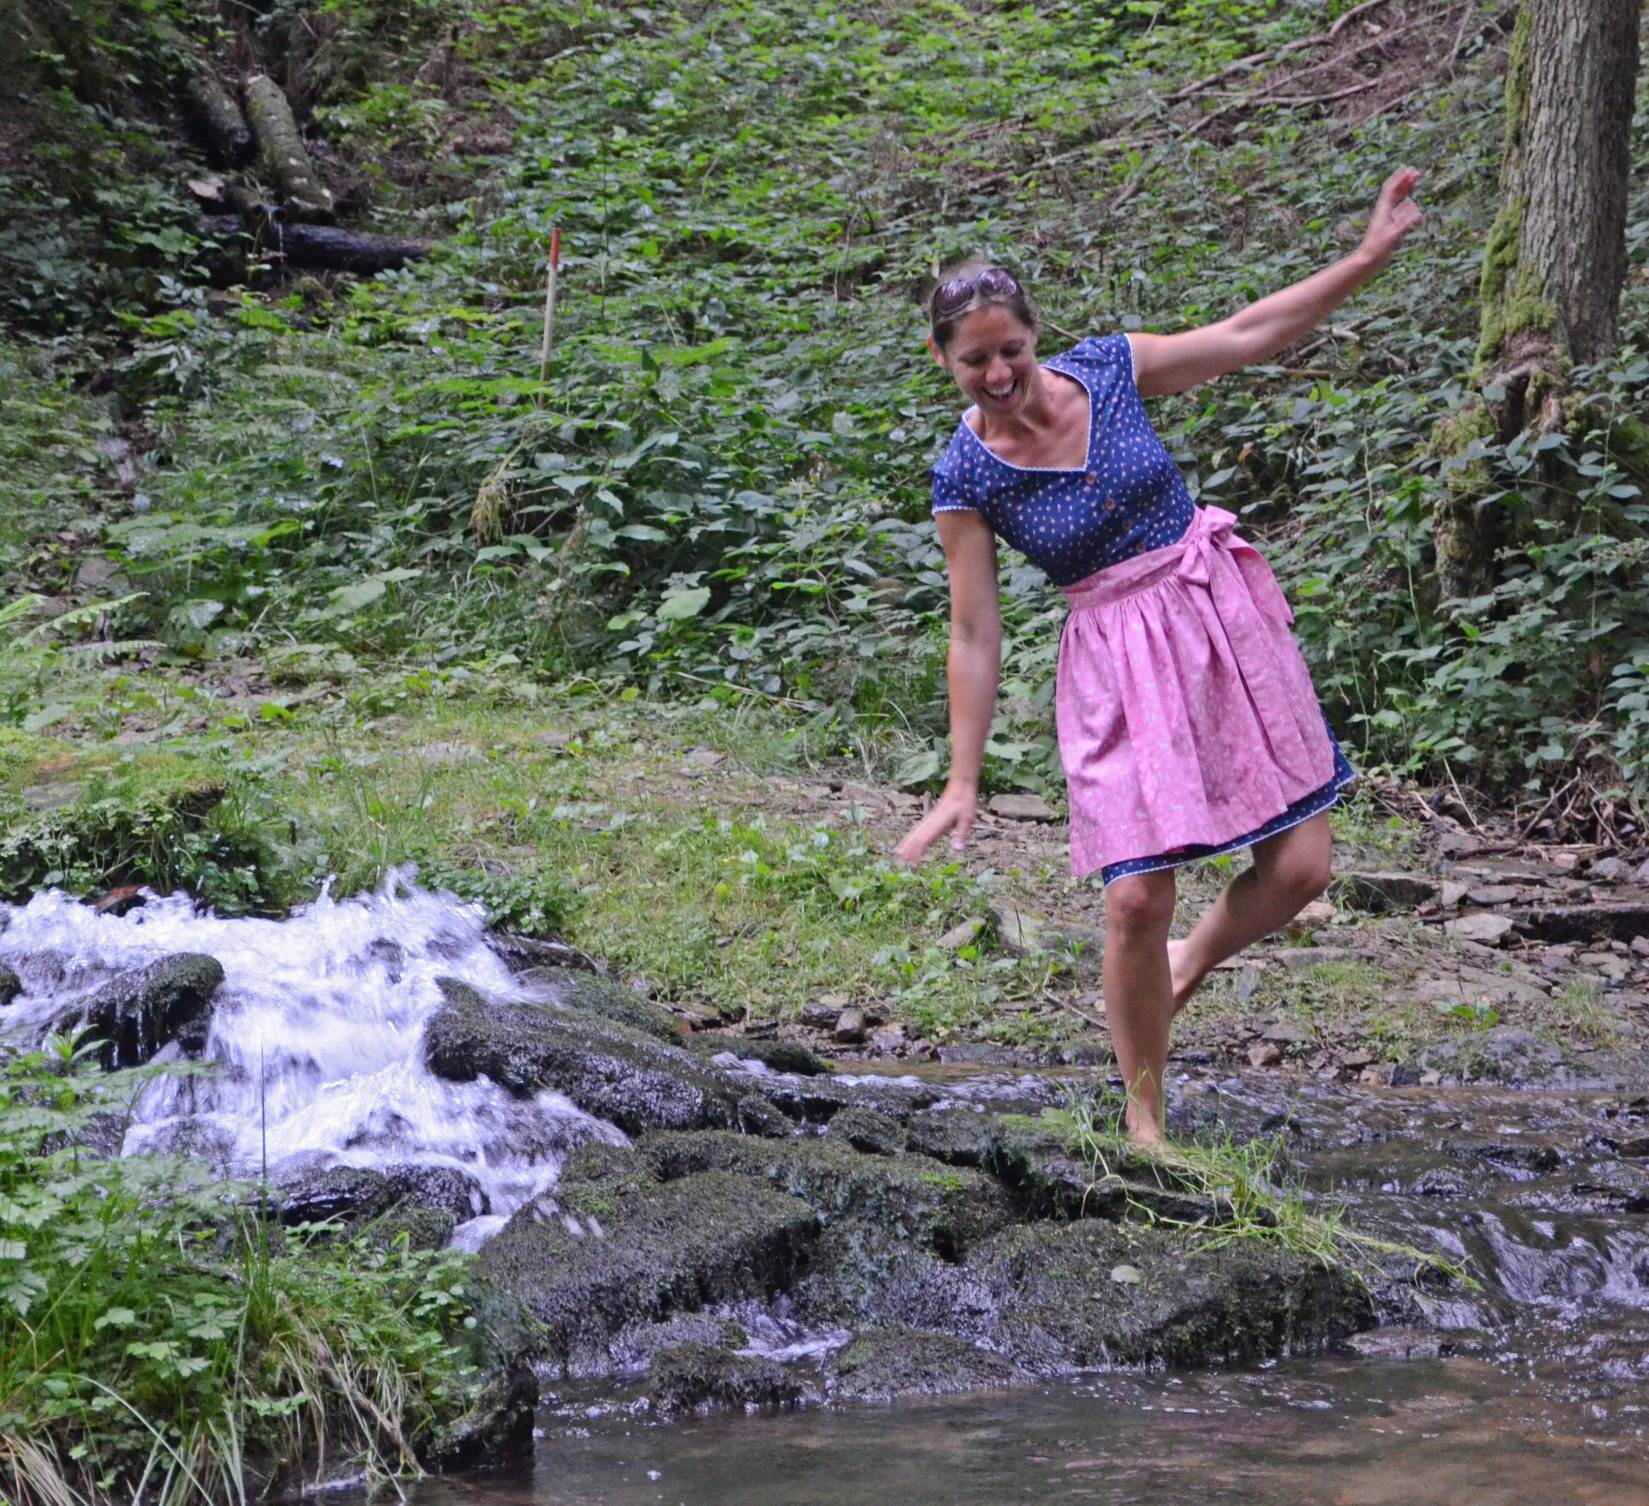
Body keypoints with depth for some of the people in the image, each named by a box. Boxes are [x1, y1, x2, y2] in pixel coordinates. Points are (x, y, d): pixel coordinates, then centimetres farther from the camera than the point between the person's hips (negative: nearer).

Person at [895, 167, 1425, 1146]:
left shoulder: (1107, 371, -4)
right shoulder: (966, 479, -9)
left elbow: (1251, 335, 4)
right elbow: (975, 636, -5)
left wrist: (1370, 257, -1)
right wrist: (964, 781, -7)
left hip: (1225, 618, 3)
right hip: (1120, 660, -3)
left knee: (1299, 870, -1)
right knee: (1136, 898, -11)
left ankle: (1189, 963, 32)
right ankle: (1145, 1118, 11)